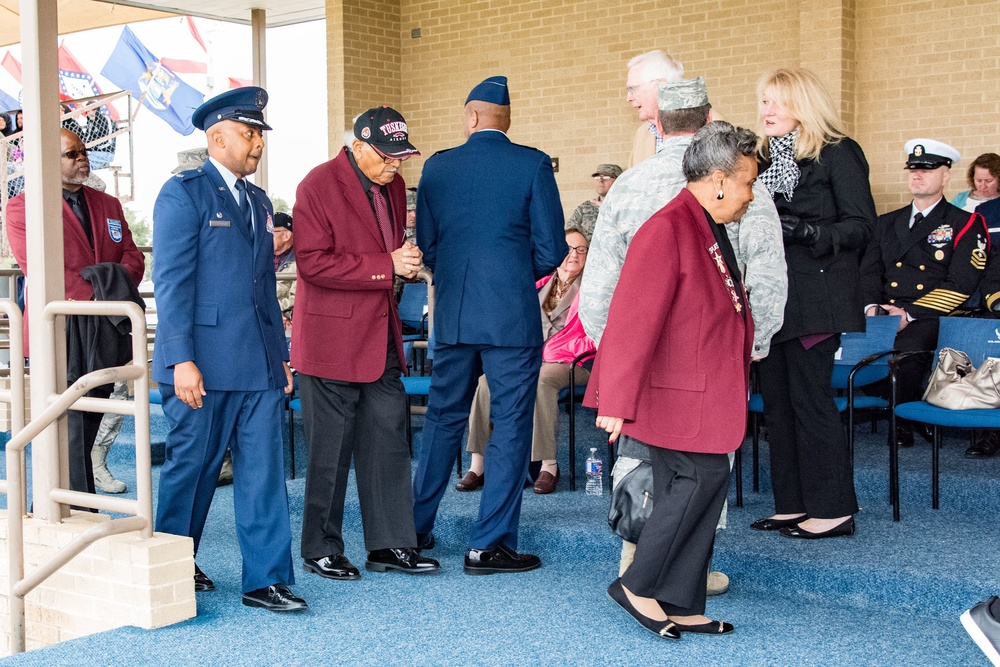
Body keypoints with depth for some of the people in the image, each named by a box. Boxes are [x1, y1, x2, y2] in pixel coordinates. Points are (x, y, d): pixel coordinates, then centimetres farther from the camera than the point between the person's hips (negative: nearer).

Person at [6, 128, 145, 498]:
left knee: (84, 436, 9)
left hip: (105, 336, 6)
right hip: (62, 336, -6)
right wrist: (96, 295, -18)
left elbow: (133, 256, 12)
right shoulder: (22, 207, -2)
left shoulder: (108, 205, 19)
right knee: (72, 441, -8)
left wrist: (119, 282, -11)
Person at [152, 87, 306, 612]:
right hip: (204, 362, -6)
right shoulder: (183, 193, -5)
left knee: (264, 470, 3)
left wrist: (281, 354, 16)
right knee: (191, 466, 6)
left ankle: (266, 579, 8)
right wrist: (181, 360, -18)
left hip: (258, 363, 6)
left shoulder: (259, 202, 17)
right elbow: (171, 282, -12)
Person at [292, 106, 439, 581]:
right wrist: (386, 266, -21)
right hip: (331, 340, -7)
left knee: (389, 441, 8)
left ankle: (390, 545, 17)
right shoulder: (318, 186, -12)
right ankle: (320, 550, 16)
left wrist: (407, 261, 1)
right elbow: (312, 262, -19)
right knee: (329, 449, 2)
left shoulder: (392, 185, 11)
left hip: (381, 336, 7)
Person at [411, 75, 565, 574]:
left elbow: (426, 246, 8)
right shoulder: (533, 165, -5)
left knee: (443, 418, 17)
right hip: (513, 315, -4)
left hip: (453, 314, 4)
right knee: (510, 426, 4)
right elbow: (551, 250, -6)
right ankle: (489, 544, 6)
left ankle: (415, 528, 26)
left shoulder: (436, 167, 3)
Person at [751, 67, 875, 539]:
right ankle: (792, 505, 16)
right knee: (776, 398, 8)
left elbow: (861, 225, -11)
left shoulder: (838, 154, -6)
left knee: (810, 398, -6)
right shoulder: (766, 158, 15)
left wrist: (807, 231, -23)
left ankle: (834, 509, 3)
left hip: (815, 296, -7)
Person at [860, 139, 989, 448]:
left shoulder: (966, 225, 7)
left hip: (930, 318, -4)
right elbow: (870, 269, 18)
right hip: (884, 316, 4)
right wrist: (871, 306, -5)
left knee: (905, 348, -38)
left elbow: (960, 284, -5)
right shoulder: (887, 222, 24)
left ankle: (902, 422, -15)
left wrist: (911, 314, -15)